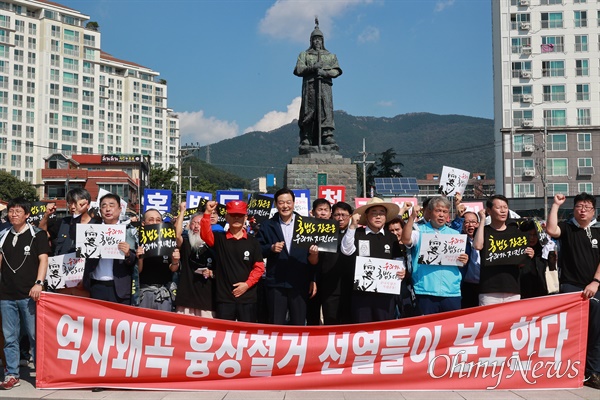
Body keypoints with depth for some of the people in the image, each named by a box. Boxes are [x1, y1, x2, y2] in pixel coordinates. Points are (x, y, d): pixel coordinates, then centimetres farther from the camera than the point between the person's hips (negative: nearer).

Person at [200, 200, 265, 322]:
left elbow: (259, 267, 3)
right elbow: (205, 234, -17)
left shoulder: (253, 242, 5)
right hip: (224, 297, 0)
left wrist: (248, 283, -10)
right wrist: (207, 212, -26)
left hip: (247, 298, 1)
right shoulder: (219, 239, 4)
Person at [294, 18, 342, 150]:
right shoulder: (304, 55, 20)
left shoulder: (330, 56, 23)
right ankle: (305, 140, -8)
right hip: (309, 85, -1)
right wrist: (312, 67, -10)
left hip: (325, 85, 1)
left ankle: (328, 137, -21)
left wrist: (325, 72, -11)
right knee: (308, 112, -7)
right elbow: (298, 70, 4)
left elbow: (336, 71, 8)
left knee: (326, 110, -13)